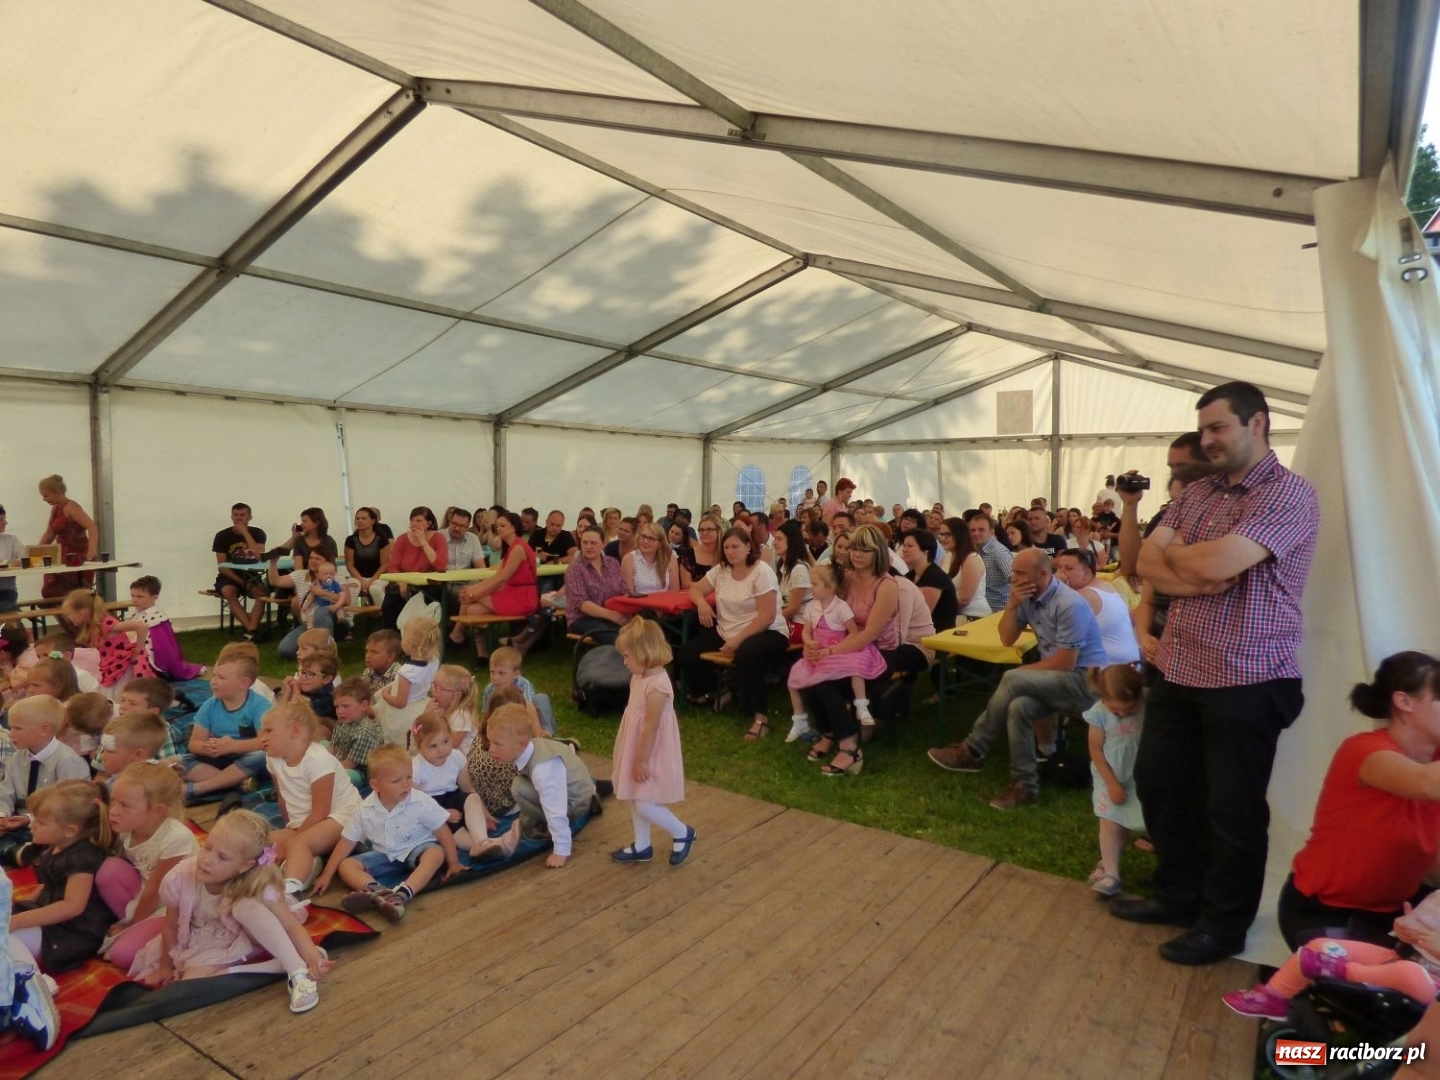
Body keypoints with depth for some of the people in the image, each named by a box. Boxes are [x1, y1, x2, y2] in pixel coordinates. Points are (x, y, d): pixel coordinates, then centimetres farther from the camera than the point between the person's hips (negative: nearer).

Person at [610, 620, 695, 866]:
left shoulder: (657, 684, -27)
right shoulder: (639, 677, 3)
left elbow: (651, 726, -24)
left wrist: (642, 760, -18)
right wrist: (636, 758, 18)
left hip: (651, 754, -9)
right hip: (637, 750, 9)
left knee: (644, 805, -4)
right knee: (635, 800, 17)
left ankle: (683, 833, 16)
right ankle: (642, 847, 33)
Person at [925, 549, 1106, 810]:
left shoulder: (1069, 605, -22)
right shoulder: (1029, 597, 3)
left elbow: (1065, 663, -21)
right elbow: (1007, 639, 5)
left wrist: (1021, 672, -9)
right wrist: (1012, 604, -11)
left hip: (1084, 681, -7)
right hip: (1056, 679, 7)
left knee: (1012, 680, -28)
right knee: (1019, 707, -26)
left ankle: (972, 751, -15)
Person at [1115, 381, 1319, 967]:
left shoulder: (1290, 494, -13)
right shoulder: (1197, 493, 10)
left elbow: (1215, 562, -25)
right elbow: (1148, 563, 1)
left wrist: (1172, 552, -5)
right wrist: (1198, 578, -17)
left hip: (1244, 680, -7)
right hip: (1177, 671, 8)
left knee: (1232, 809, 7)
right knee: (1158, 783, 17)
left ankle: (1224, 924, 27)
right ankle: (1178, 894, 37)